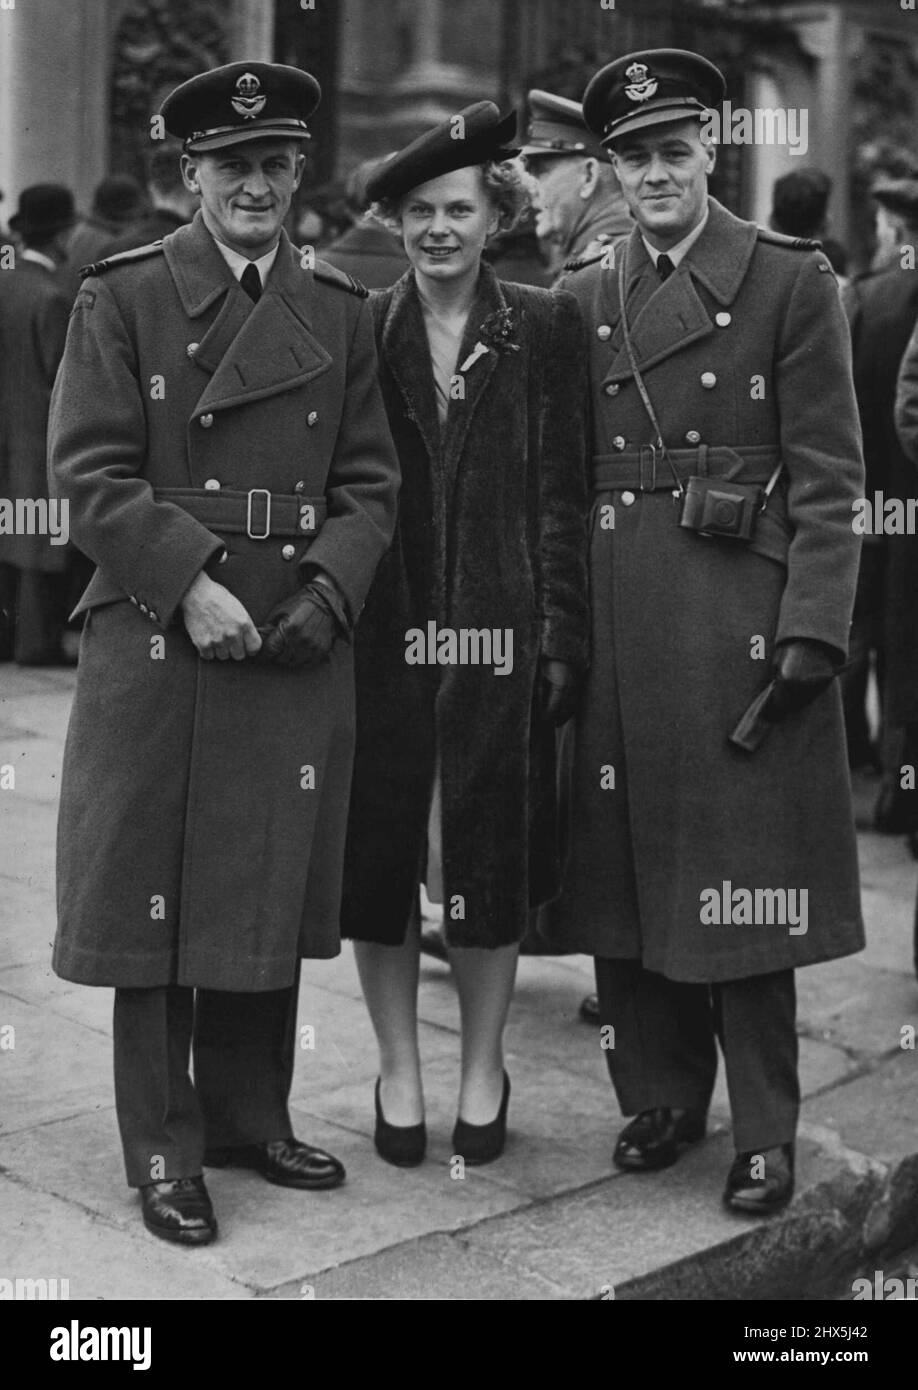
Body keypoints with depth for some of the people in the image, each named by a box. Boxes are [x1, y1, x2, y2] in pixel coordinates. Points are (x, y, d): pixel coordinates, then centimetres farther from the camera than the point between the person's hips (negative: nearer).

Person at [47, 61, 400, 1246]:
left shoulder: (339, 312, 11)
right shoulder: (121, 299, 0)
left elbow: (370, 482, 9)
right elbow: (90, 473, -7)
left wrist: (326, 592, -8)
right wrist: (192, 581, -17)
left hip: (298, 650, 4)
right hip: (156, 647, -3)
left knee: (272, 895, 12)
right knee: (152, 903, 2)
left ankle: (252, 1118, 28)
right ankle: (164, 1152, 15)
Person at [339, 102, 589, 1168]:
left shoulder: (543, 328, 3)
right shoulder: (360, 330, 5)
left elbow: (561, 492, 1)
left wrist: (561, 635, -4)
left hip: (499, 628, -1)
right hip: (383, 630, 1)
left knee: (491, 857, 6)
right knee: (379, 856, 5)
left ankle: (483, 1071, 23)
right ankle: (398, 1070, 21)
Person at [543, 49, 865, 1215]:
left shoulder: (791, 281, 0)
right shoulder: (583, 300, 12)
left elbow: (828, 481, -4)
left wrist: (809, 640, -12)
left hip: (742, 621, -4)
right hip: (614, 625, 4)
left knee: (741, 881, 1)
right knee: (622, 867, 8)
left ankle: (764, 1131, 15)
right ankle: (658, 1095, 26)